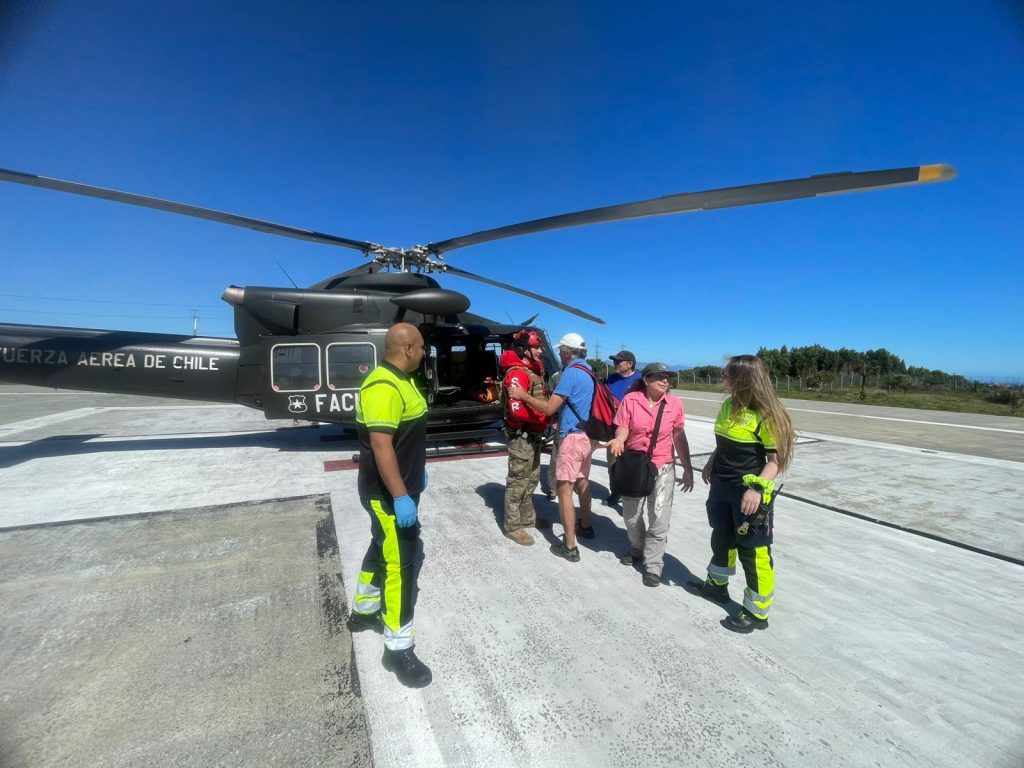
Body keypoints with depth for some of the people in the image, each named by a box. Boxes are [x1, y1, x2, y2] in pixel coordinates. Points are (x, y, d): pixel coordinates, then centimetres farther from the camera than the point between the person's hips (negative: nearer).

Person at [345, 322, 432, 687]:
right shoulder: (383, 387, -25)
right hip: (389, 494, -10)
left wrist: (418, 469, 23)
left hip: (401, 486, 11)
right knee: (400, 562, -1)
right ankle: (398, 648, 14)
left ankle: (362, 611, 43)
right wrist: (401, 497, -27)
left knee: (382, 548, 23)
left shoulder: (401, 380, 9)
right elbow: (381, 445, -29)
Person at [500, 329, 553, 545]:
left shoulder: (533, 370, 13)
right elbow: (516, 410, -27)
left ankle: (528, 518, 35)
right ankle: (512, 526, 13)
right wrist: (545, 418, -21)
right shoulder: (517, 373, -19)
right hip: (522, 436, -10)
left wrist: (548, 418, 4)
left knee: (532, 478, 20)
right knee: (518, 481, 1)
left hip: (534, 435, 10)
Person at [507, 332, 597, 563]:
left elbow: (549, 408, -19)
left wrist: (523, 395, -10)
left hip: (573, 437, -9)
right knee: (582, 482, 23)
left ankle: (569, 547, 2)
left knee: (564, 489, -3)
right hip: (588, 435, 9)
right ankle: (585, 526, 40)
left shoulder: (571, 373, -16)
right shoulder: (588, 371, 12)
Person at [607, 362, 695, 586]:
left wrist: (687, 468, 4)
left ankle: (653, 564, 17)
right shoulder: (630, 400, -9)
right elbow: (622, 428, -6)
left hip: (663, 468, 0)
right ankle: (638, 549, 41)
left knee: (659, 519, 0)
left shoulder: (675, 403, -5)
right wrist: (618, 440, -30)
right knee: (631, 515, 15)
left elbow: (679, 437, 2)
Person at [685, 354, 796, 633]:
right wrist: (710, 464, 11)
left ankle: (757, 613, 23)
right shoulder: (728, 406, 3)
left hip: (748, 493, -7)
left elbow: (776, 459, -17)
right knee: (721, 539, 23)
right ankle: (716, 585, 44)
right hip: (721, 486, 8)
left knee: (753, 552, 5)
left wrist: (757, 488, -24)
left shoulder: (766, 414, -19)